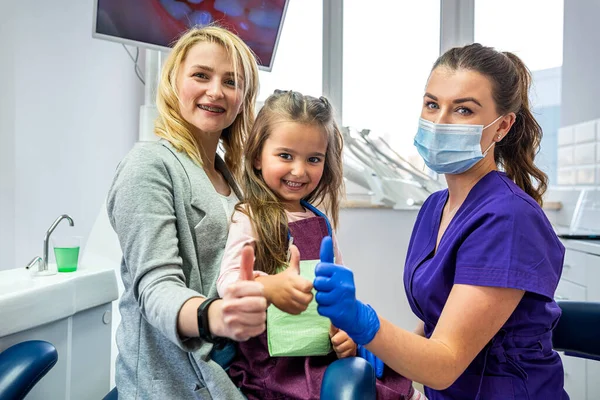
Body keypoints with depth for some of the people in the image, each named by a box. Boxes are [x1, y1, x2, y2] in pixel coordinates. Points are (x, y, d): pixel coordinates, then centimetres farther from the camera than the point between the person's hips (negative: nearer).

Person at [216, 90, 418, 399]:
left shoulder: (321, 220, 10)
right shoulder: (249, 219, -8)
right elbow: (228, 279, -21)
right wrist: (268, 286, -41)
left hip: (327, 349, 6)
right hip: (274, 360, -5)